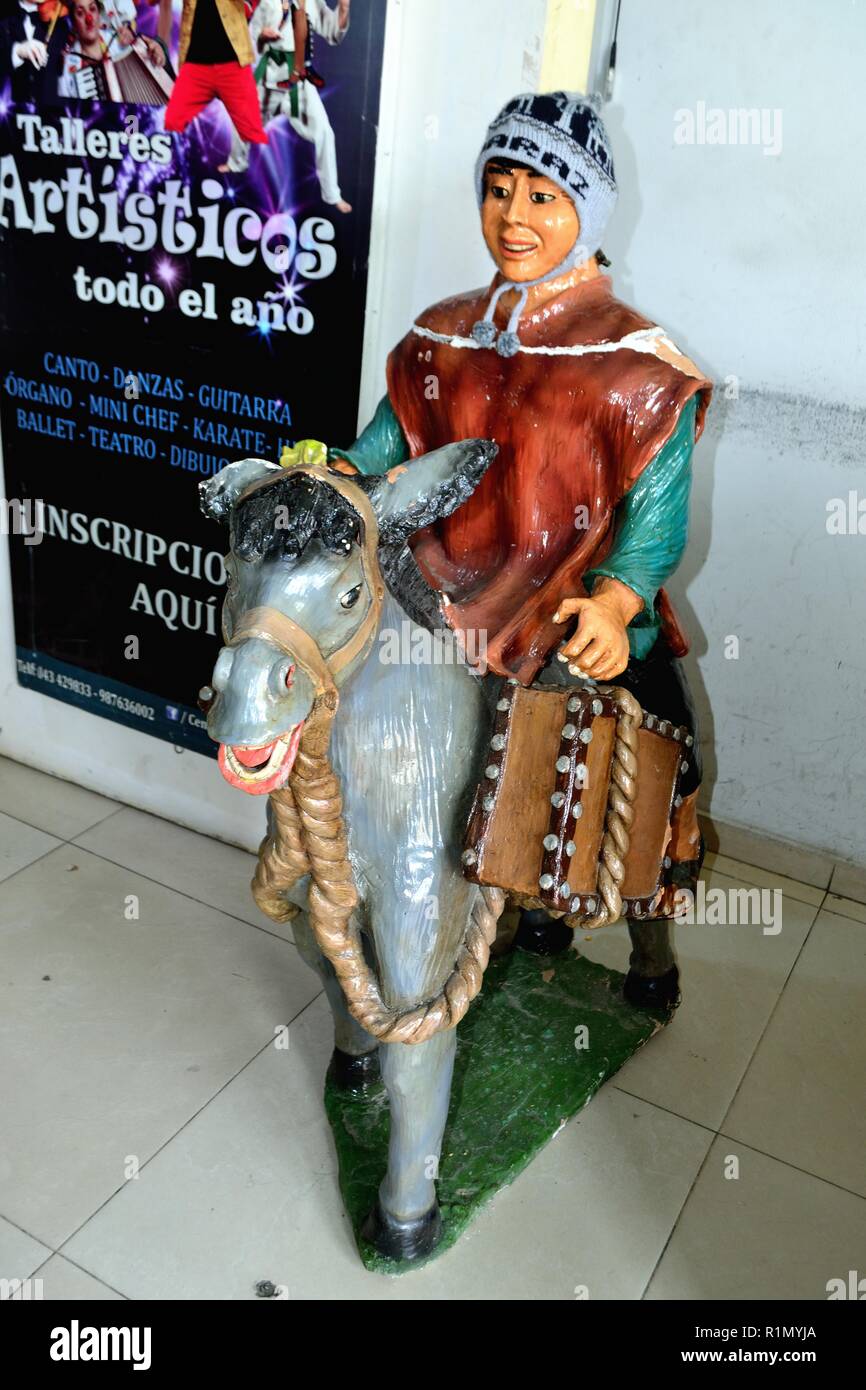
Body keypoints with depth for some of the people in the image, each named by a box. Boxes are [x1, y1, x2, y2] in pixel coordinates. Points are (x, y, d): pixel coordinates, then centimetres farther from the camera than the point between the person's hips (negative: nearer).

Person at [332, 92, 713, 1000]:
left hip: (592, 637, -3)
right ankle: (538, 913, 50)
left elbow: (657, 515, -16)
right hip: (467, 624, 4)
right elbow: (393, 441, 5)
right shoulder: (446, 336, 4)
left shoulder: (634, 362, -11)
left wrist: (614, 603, -35)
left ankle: (653, 949, 42)